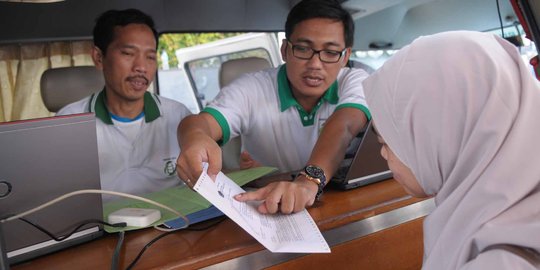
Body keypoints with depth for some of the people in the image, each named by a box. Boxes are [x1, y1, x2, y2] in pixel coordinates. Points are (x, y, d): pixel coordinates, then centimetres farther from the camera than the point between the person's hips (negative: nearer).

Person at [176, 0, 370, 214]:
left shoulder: (357, 83, -5)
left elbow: (343, 128, -25)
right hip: (264, 213, 1)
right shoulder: (251, 89, -7)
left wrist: (310, 180, -44)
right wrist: (195, 139, -47)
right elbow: (203, 122, -23)